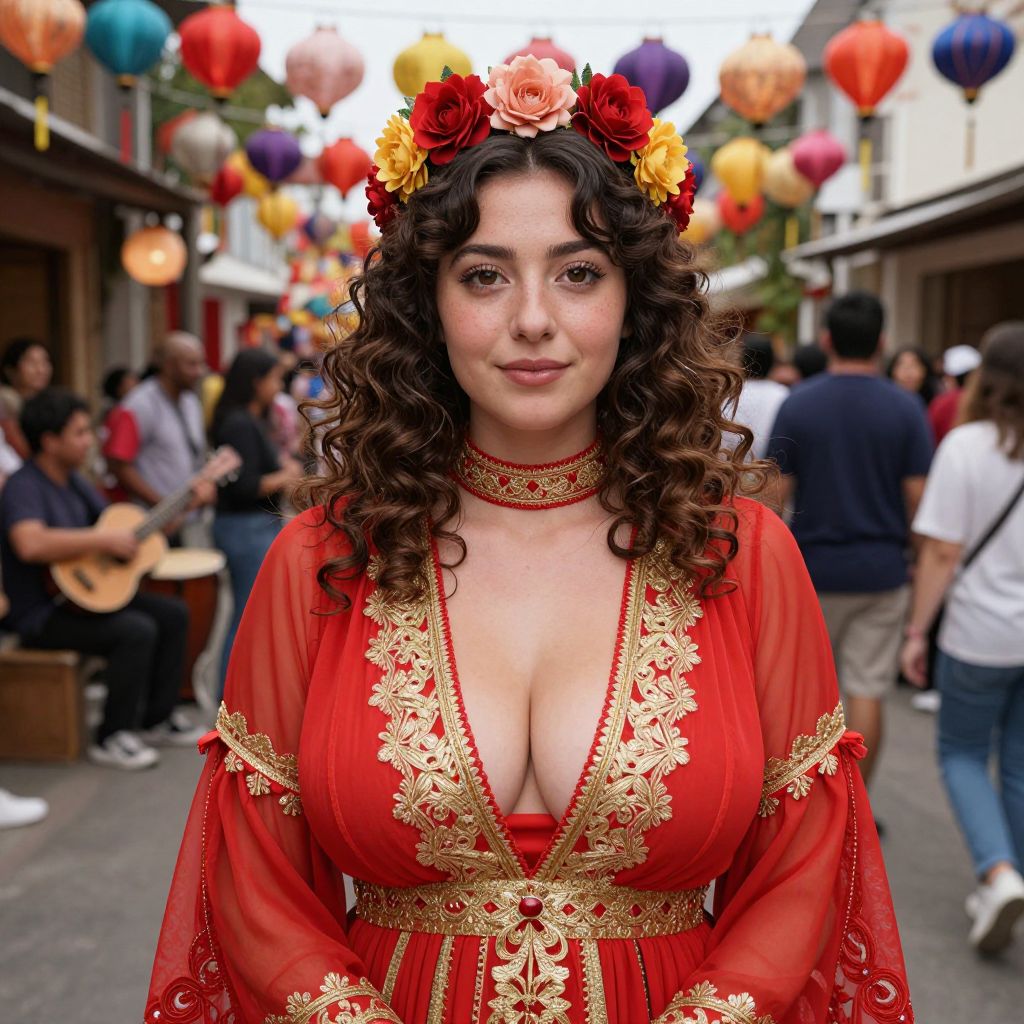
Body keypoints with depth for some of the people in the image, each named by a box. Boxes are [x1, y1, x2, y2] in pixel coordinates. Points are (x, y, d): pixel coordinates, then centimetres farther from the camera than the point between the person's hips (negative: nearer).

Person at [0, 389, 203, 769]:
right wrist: (105, 540, -32)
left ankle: (157, 720, 13)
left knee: (173, 614, 2)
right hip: (42, 613, -9)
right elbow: (31, 544, -39)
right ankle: (111, 738, -10)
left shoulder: (74, 482, 10)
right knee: (136, 631, -26)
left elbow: (134, 532, 15)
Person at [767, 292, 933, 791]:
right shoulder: (905, 408, -4)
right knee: (867, 692, 6)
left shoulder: (797, 404, -5)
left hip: (814, 568, 0)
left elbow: (777, 493, -6)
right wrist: (912, 554, 11)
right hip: (881, 569, 0)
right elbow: (917, 495, -5)